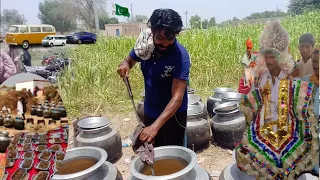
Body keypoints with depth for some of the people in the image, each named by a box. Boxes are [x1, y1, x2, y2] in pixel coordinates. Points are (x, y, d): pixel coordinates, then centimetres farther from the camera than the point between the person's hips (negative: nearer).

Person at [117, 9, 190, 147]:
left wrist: (155, 126, -40)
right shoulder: (144, 45, -13)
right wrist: (125, 65, -18)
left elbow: (177, 97, -30)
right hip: (150, 112, 5)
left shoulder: (180, 56, -26)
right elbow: (129, 60, 7)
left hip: (173, 115, -4)